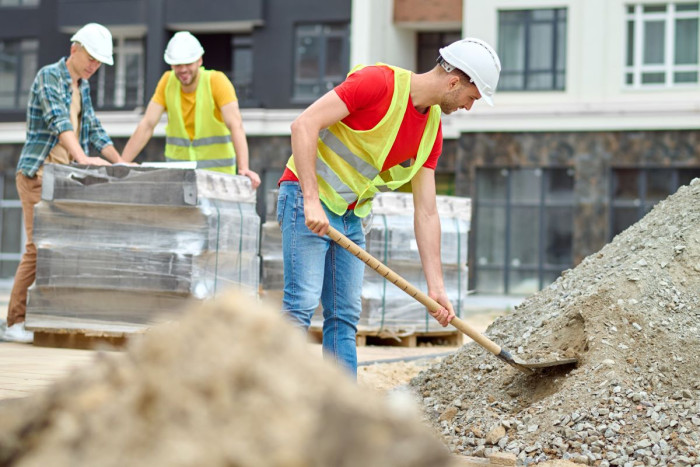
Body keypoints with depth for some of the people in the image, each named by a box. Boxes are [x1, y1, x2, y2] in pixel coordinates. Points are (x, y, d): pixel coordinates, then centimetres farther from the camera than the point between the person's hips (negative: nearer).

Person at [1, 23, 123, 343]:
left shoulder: (82, 88, 16)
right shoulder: (49, 76, -10)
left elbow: (94, 131, 20)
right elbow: (58, 121, -24)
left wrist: (120, 163, 8)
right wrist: (83, 158, -35)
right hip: (38, 173, -8)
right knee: (39, 246, -12)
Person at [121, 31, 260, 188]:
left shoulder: (217, 81, -13)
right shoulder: (167, 81, -3)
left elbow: (235, 124, -22)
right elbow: (146, 125, -4)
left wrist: (243, 169, -35)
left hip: (216, 168, -3)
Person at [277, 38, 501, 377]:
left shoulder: (431, 129, 6)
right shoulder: (378, 82, -17)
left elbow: (426, 213, 6)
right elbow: (304, 124, -22)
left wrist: (436, 286, 0)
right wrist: (312, 201, -28)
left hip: (351, 215, 8)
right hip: (306, 198, -8)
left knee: (345, 315, 5)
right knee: (302, 302, -16)